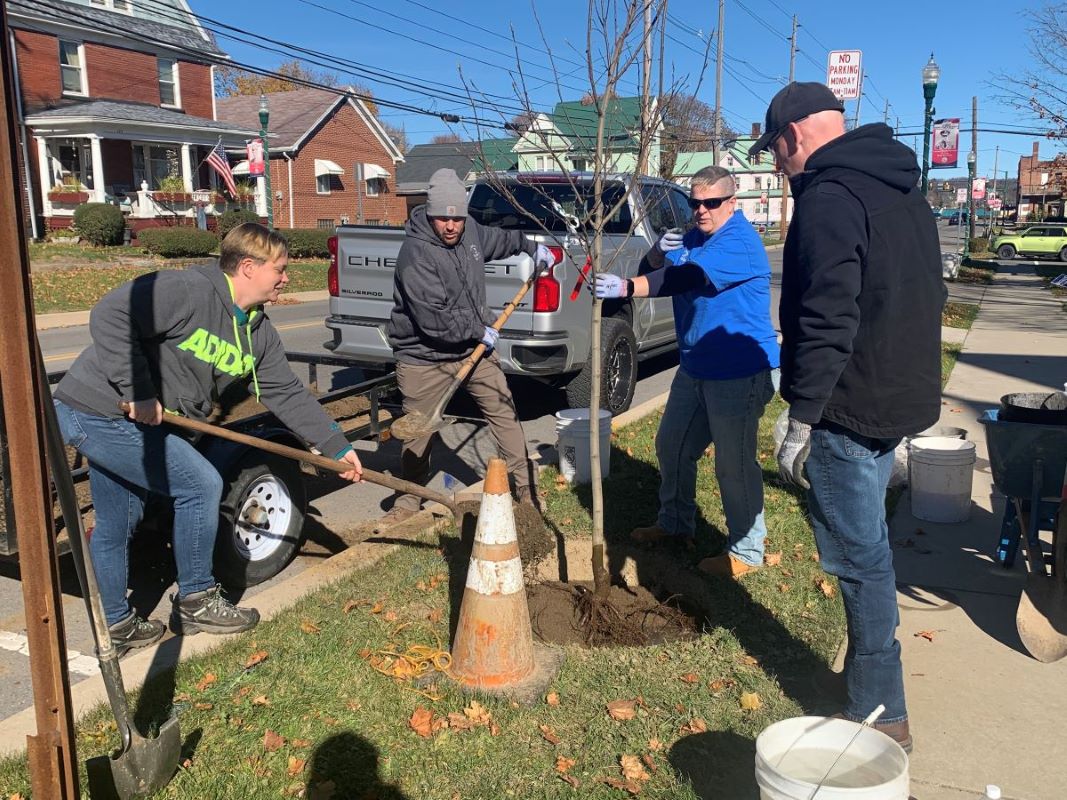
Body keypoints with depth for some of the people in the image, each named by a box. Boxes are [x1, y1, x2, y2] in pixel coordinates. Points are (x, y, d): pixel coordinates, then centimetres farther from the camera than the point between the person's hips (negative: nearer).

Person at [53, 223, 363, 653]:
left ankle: (115, 626, 34)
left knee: (114, 528, 19)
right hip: (99, 412, -9)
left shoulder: (258, 332, 5)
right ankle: (196, 601, 6)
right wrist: (137, 391, -28)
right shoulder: (188, 291, -22)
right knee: (201, 484, -10)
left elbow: (287, 394, 9)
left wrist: (338, 448, 7)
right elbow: (109, 315, -29)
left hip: (110, 419, 10)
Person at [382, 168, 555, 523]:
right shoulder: (415, 254, -25)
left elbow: (496, 239, 26)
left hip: (474, 347, 6)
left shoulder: (469, 229, -2)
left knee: (504, 412, 5)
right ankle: (408, 502, 25)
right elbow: (433, 320, -28)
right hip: (424, 357, -6)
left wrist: (531, 246, 22)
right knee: (418, 434, 4)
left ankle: (526, 486, 19)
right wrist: (480, 331, -17)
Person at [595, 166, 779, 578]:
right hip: (695, 368, 10)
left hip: (739, 373, -9)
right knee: (672, 447, 18)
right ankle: (675, 524, 36)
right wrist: (658, 250, -9)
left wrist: (626, 288, -36)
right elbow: (657, 272, 13)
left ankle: (746, 551, 12)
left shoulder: (739, 241, -18)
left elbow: (686, 278, -30)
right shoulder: (694, 238, 13)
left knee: (734, 464, -3)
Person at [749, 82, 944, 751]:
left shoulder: (829, 197, -16)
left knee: (860, 556, 0)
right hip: (904, 394, 10)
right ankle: (876, 696, 35)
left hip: (850, 407, -10)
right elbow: (930, 294, 20)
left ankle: (879, 713, 11)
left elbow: (827, 321, -24)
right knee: (868, 548, 20)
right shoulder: (904, 191, 15)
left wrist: (800, 420, -20)